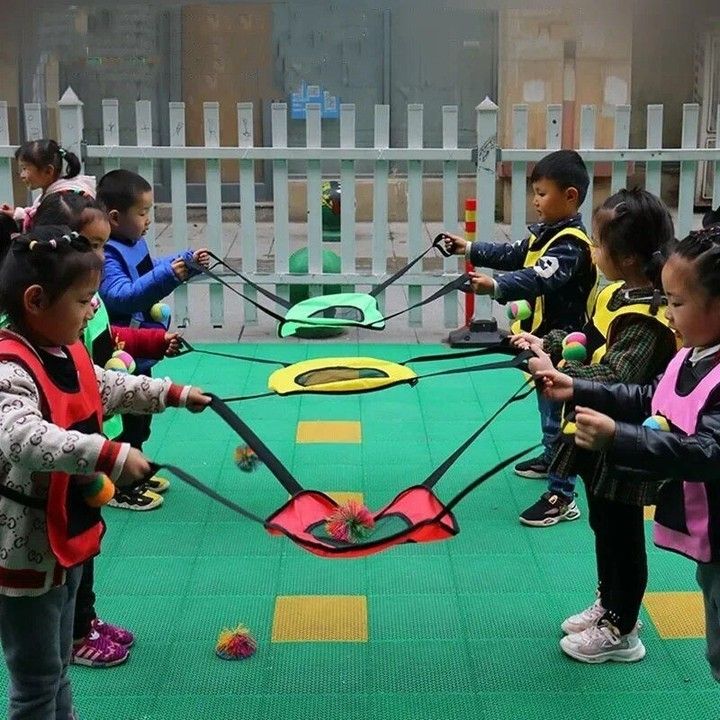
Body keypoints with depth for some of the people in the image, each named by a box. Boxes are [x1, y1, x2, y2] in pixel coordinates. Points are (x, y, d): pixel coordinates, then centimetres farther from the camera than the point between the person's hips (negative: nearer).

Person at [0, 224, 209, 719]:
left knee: (57, 668, 24)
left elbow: (112, 388, 25)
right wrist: (110, 454, -52)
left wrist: (175, 394, 30)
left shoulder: (69, 353, 4)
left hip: (66, 537, 9)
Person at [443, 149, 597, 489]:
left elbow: (540, 279, -37)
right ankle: (552, 457, 45)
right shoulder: (544, 233, 9)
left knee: (558, 410, -4)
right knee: (547, 403, 25)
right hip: (543, 337, 10)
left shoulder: (571, 244, -23)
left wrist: (496, 286, -50)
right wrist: (469, 249, 17)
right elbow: (513, 255, 22)